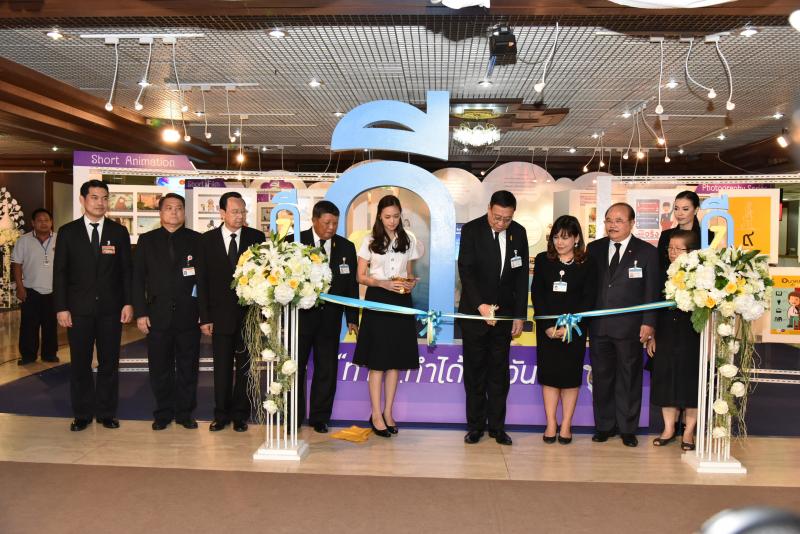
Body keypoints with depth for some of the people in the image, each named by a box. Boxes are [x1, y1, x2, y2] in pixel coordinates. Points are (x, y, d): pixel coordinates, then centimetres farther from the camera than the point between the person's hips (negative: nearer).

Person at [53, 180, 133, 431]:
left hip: (111, 308, 1)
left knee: (109, 362, 6)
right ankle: (82, 414, 18)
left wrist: (128, 302, -3)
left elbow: (126, 270, 5)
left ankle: (106, 412, 18)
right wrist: (61, 307, -5)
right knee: (80, 363, 7)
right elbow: (60, 272, 2)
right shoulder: (67, 232, 3)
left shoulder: (119, 231, 6)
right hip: (79, 309, 0)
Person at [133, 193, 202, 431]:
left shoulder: (196, 240, 4)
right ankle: (163, 413, 21)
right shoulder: (147, 240, 8)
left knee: (188, 367, 6)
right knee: (160, 368, 7)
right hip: (158, 315, 1)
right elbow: (138, 278, 5)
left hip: (188, 315, -1)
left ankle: (185, 413, 19)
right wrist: (140, 313, -2)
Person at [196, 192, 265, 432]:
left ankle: (240, 415, 19)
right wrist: (205, 317, -3)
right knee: (222, 367, 8)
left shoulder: (256, 237, 0)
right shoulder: (207, 240, 2)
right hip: (221, 314, 0)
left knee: (245, 367, 8)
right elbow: (202, 280, 2)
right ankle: (221, 414, 20)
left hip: (249, 313, 0)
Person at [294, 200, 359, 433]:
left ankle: (320, 418, 21)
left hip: (330, 317, 2)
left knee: (326, 369, 7)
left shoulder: (346, 247, 5)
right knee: (295, 368, 6)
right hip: (300, 315, -2)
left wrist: (352, 318, 3)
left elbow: (351, 285, 7)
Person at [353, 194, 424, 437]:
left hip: (401, 302, 3)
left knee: (396, 360, 6)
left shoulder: (409, 241, 8)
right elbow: (361, 276, 0)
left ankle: (388, 412, 17)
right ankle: (376, 415, 7)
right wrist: (384, 283, -16)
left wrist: (410, 283, -7)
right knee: (377, 361, -2)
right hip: (377, 301, -3)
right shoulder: (369, 241, 0)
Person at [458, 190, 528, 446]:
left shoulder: (518, 233, 2)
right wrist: (480, 305, -26)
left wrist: (520, 315, 1)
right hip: (474, 311, -2)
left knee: (499, 371, 7)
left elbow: (521, 276, 4)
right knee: (475, 370, 5)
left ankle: (497, 425, 16)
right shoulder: (471, 230, -9)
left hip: (504, 312, 3)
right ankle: (475, 425, 15)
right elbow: (466, 270, -15)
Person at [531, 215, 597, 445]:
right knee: (549, 374, 4)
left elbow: (588, 300, -5)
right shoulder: (542, 260, 3)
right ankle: (551, 424, 12)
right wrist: (547, 326, -10)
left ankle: (566, 425, 12)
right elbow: (537, 295, 0)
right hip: (547, 328, 2)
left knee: (570, 375, 3)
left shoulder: (588, 265, -1)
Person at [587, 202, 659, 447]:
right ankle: (604, 425, 22)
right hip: (598, 326, 3)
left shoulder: (647, 252, -1)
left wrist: (648, 323, -9)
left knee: (629, 379, 7)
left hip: (629, 327, -3)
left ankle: (627, 429, 19)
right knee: (601, 377, 10)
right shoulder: (594, 249, 8)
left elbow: (652, 292, -2)